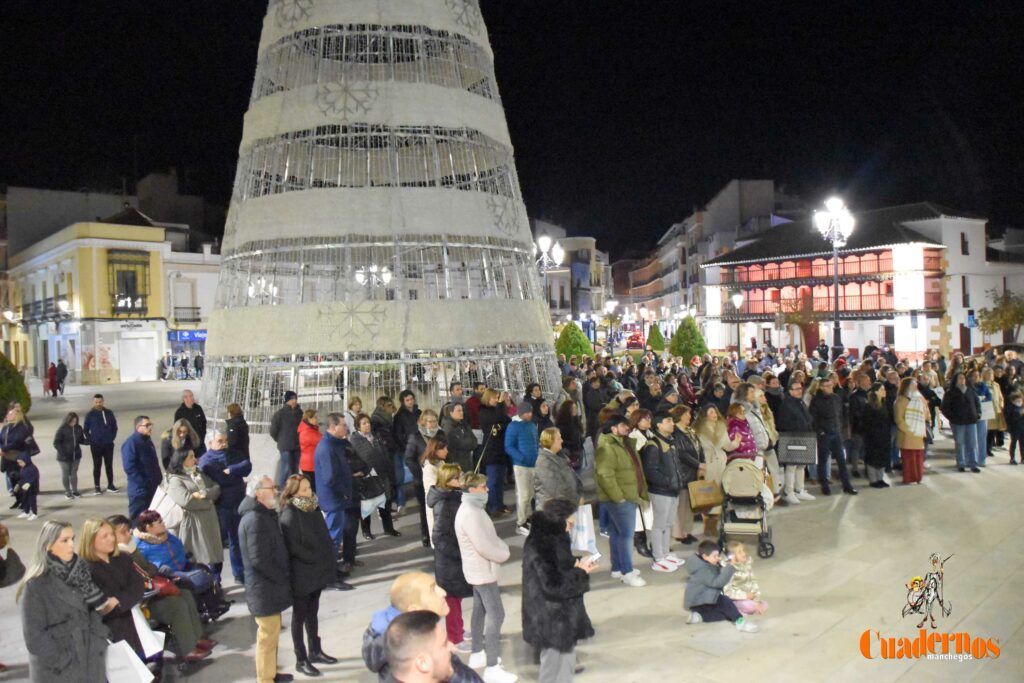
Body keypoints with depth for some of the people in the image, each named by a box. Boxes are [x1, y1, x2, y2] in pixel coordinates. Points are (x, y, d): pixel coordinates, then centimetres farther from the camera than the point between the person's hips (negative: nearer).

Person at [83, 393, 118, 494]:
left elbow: (114, 426, 10)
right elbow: (85, 429, 0)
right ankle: (97, 487, 12)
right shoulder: (90, 415, -4)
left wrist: (112, 437, 1)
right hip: (96, 445, -2)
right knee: (97, 466, 5)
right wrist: (91, 440, -8)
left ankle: (110, 485, 16)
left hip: (108, 444, 2)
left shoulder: (109, 413, 1)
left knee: (109, 465, 8)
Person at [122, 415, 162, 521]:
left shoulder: (148, 441, 14)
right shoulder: (130, 443, -13)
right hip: (139, 490, -8)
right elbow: (129, 467, -21)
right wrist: (143, 483, -21)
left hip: (153, 489, 8)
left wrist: (159, 480, 12)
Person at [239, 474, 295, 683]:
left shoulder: (264, 514, 10)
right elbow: (259, 559, -26)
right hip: (264, 588, -10)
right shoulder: (255, 520, -23)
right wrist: (283, 578, -16)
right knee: (268, 634, 1)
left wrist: (283, 576, 10)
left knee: (272, 631, 20)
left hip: (270, 585, 10)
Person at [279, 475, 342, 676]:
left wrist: (327, 564, 5)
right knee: (300, 616, 6)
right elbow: (294, 548, -21)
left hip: (316, 572, 7)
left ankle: (315, 651, 32)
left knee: (312, 612, 19)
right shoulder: (289, 515, -19)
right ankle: (301, 660, 17)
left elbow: (324, 536, 10)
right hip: (301, 575, -7)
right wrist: (317, 560, -14)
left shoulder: (312, 508, 5)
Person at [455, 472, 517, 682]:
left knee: (480, 611, 19)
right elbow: (483, 547, -27)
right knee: (496, 615, -7)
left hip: (478, 569, 10)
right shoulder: (470, 514, -26)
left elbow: (488, 536, 15)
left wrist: (502, 546, 0)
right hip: (483, 571, -10)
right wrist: (504, 554, -12)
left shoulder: (472, 508, 8)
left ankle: (477, 654, 32)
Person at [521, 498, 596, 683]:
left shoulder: (549, 538, 3)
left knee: (565, 662, 22)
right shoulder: (542, 546, -27)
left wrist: (576, 565, -1)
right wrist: (581, 572, -16)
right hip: (552, 619, -9)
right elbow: (554, 585, -26)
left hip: (560, 615, 10)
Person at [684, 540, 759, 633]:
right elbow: (717, 582, -32)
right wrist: (730, 568, -33)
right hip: (698, 602, -10)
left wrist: (720, 564, 4)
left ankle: (700, 616, 1)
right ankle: (740, 622, -19)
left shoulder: (707, 565, 9)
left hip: (703, 600, 10)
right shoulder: (702, 570, -23)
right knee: (724, 602, -24)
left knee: (725, 613, 6)